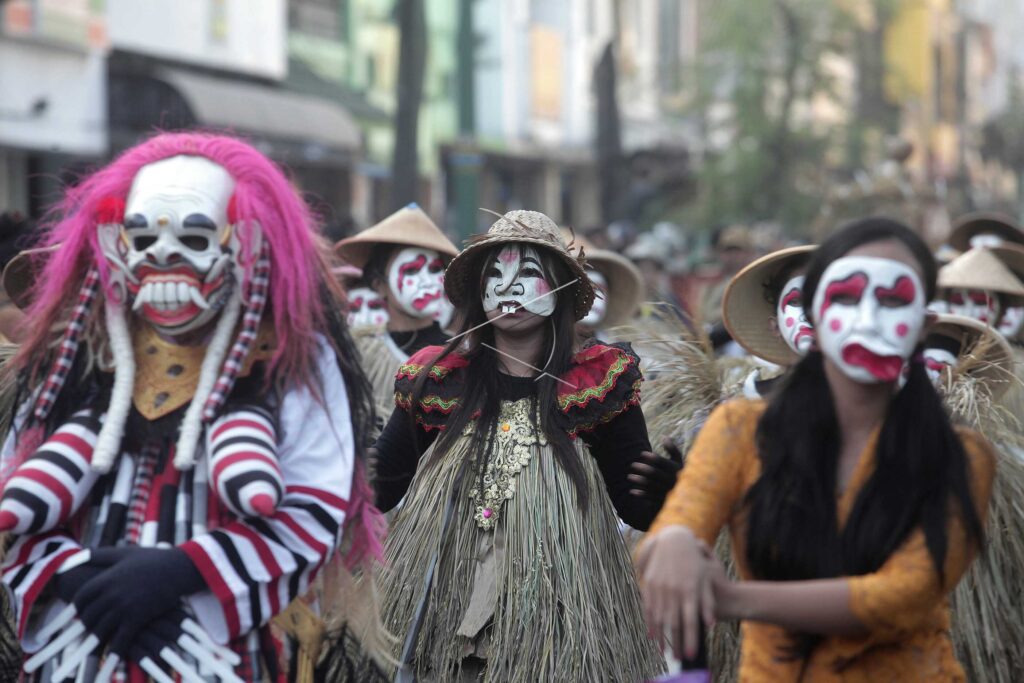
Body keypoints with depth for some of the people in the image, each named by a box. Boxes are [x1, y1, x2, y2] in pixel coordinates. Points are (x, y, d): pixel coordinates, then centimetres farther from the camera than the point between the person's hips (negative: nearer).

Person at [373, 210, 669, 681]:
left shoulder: (597, 384, 0)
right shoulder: (437, 380, 4)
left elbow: (636, 508, 0)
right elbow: (378, 488, 7)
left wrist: (662, 490, -20)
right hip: (447, 621, 1)